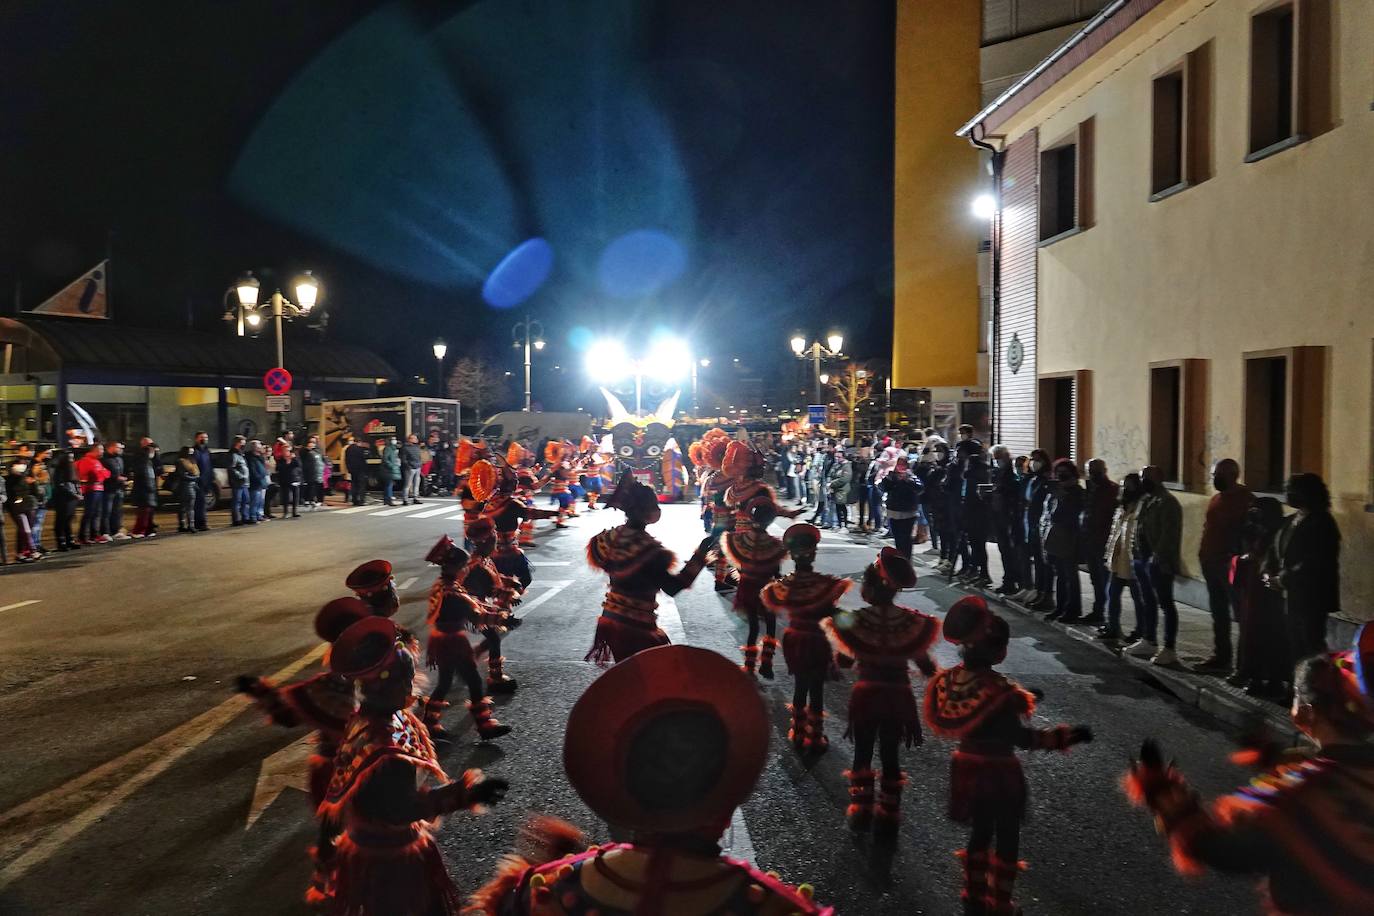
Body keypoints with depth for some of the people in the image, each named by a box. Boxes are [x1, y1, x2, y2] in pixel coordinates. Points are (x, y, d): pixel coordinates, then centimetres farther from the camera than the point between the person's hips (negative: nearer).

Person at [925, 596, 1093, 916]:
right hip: (998, 771, -6)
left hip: (967, 767, 6)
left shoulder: (951, 679, -7)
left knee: (980, 832, 24)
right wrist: (1067, 735, -18)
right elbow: (1020, 738, -24)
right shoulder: (998, 688, -28)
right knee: (1006, 840, 15)